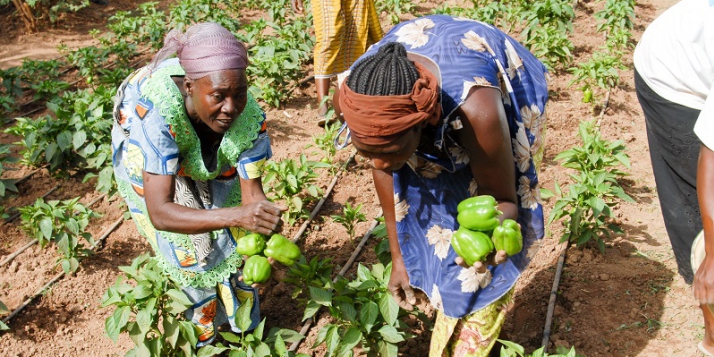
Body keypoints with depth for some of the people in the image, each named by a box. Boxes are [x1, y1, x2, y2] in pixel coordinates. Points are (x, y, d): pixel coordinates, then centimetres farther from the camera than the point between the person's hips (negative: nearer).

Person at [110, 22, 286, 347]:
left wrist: (263, 236, -51)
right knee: (187, 253, -1)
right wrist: (236, 214, -63)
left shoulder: (249, 117, -36)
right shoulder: (156, 110, -46)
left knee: (232, 242, 3)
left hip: (209, 157, 3)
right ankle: (205, 332, 28)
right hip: (144, 158, -2)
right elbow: (159, 213, -50)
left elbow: (251, 193, -29)